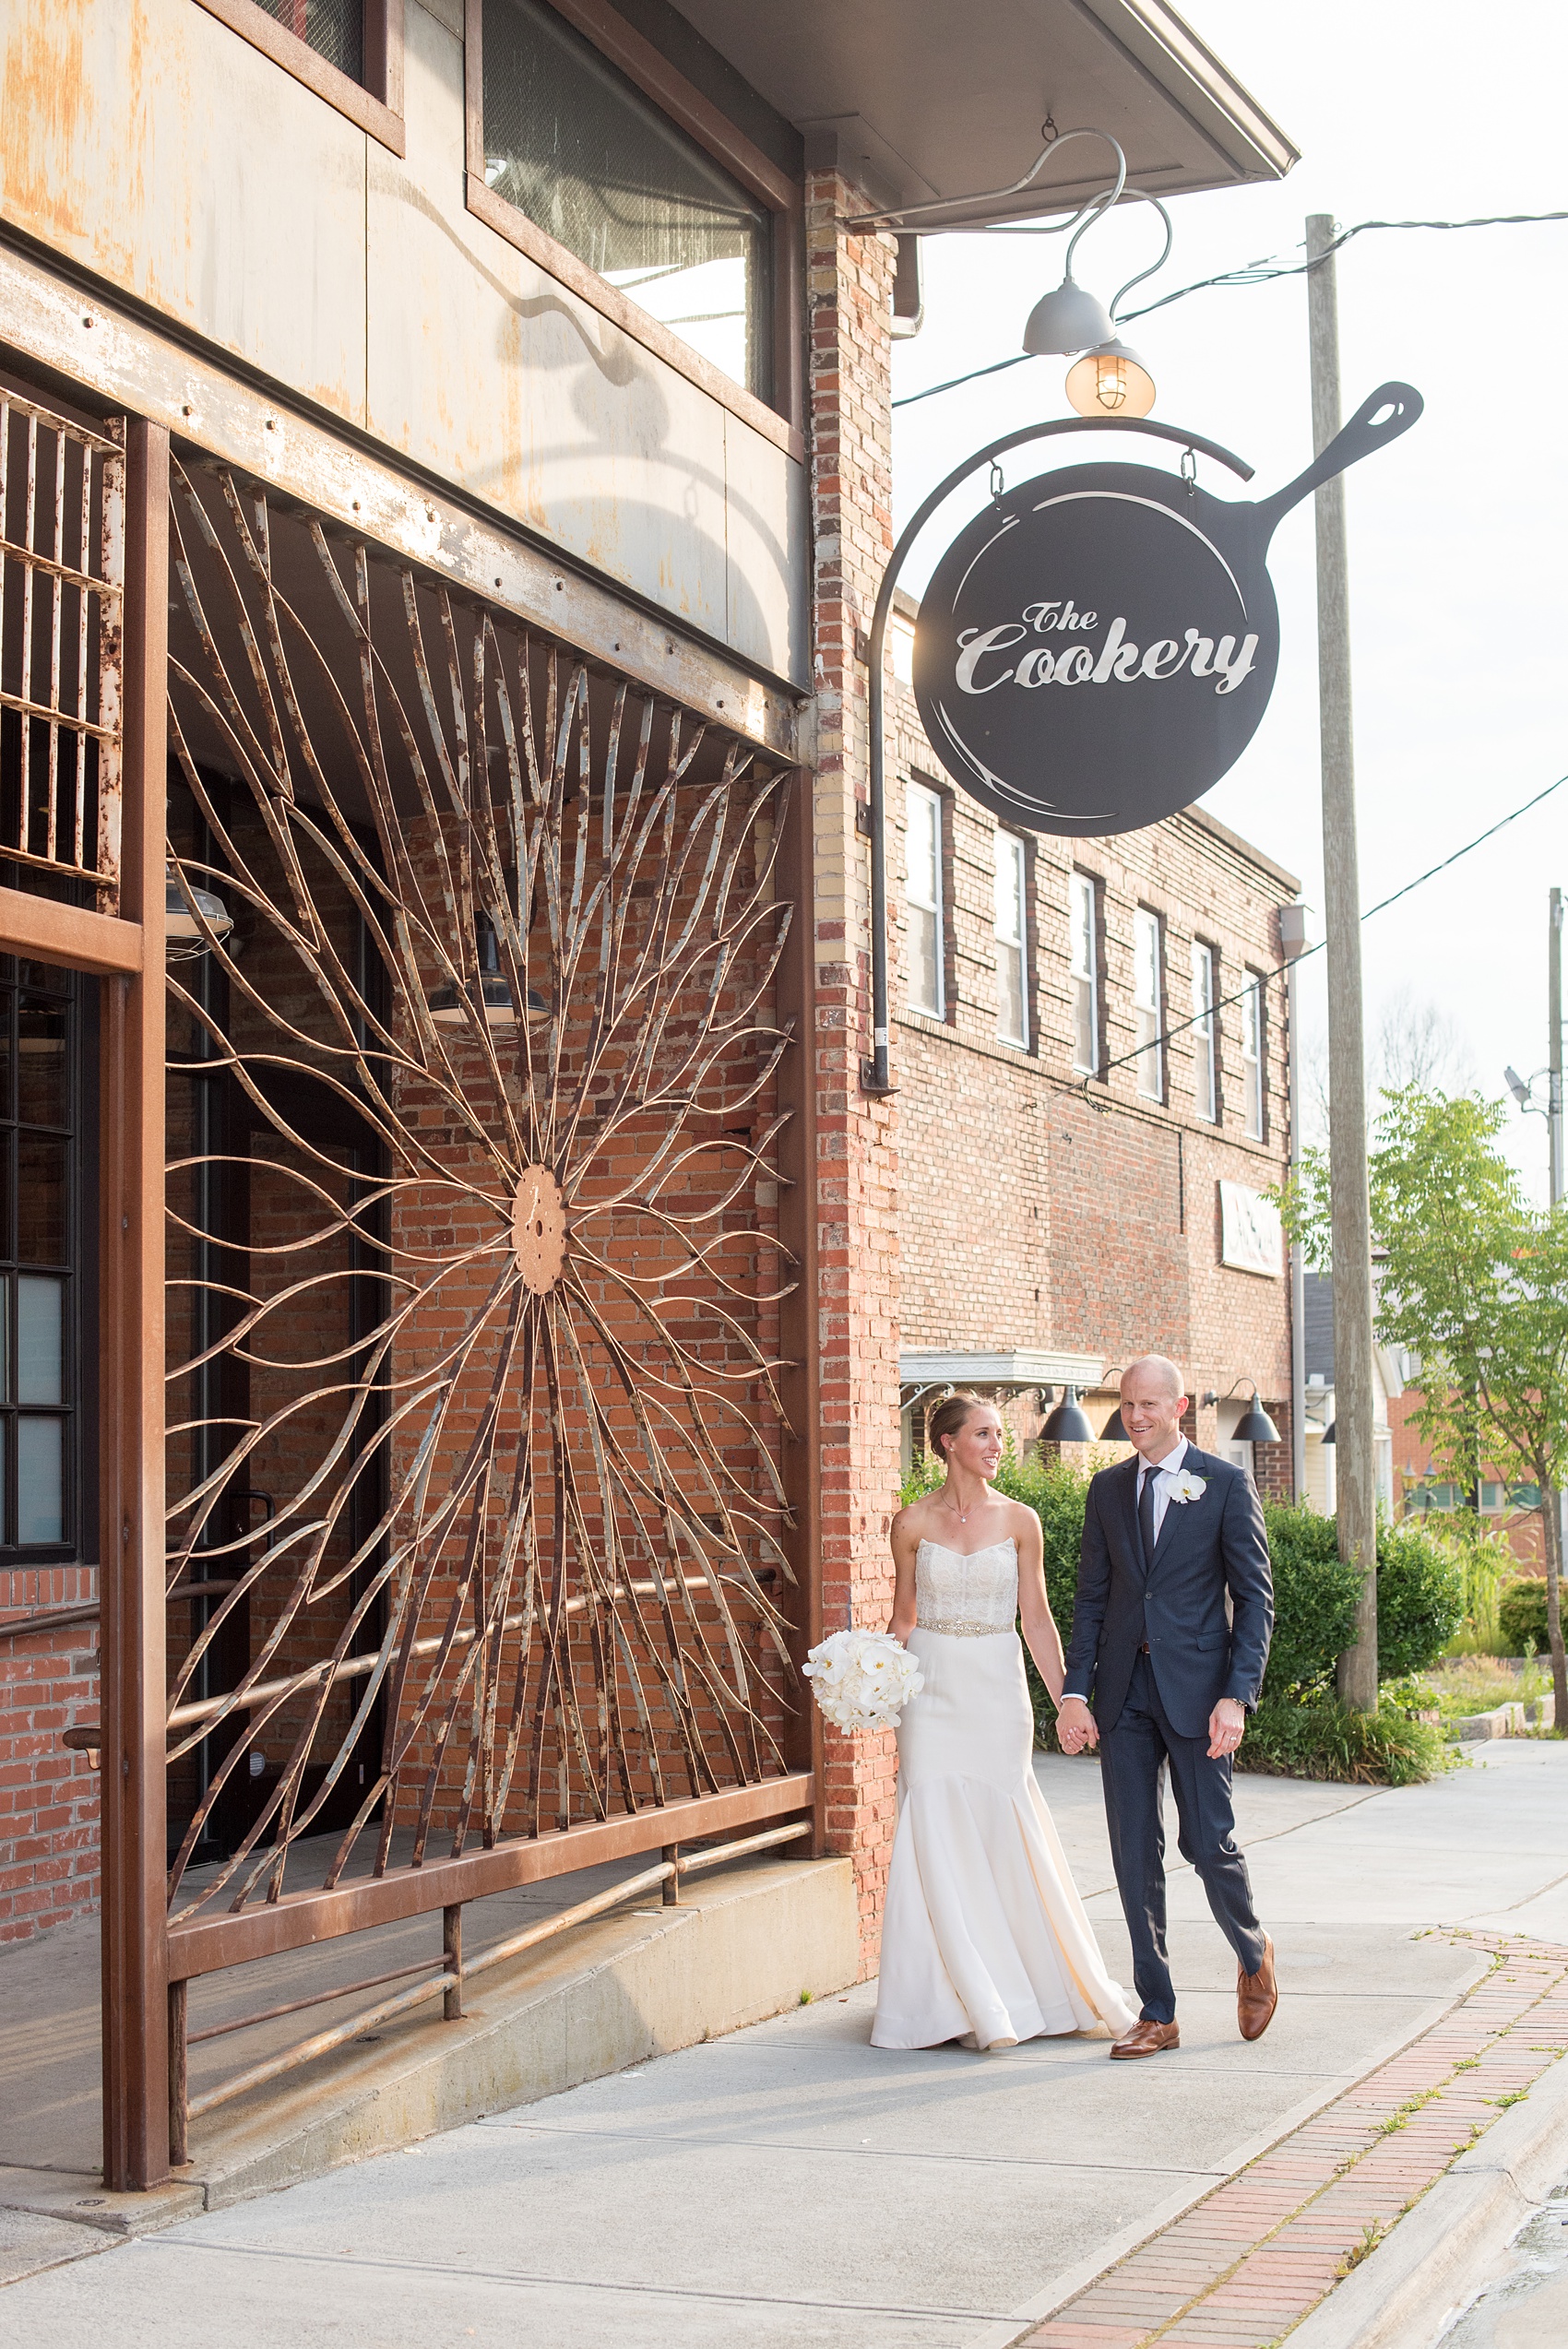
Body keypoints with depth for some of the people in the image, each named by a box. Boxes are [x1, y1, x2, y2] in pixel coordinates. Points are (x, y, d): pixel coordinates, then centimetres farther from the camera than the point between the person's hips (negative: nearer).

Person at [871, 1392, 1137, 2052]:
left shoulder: (1019, 1521, 1)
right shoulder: (913, 1522, 1)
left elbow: (1037, 1619, 4)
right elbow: (904, 1616, 9)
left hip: (998, 1690, 0)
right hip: (933, 1691, 0)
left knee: (1003, 1835, 1)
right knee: (939, 1838, -4)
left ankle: (1039, 1985, 18)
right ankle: (975, 2003, 6)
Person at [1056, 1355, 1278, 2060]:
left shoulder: (1226, 1485, -2)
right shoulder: (1107, 1489, 10)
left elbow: (1255, 1598, -4)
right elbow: (1091, 1598, 11)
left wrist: (1236, 1696, -13)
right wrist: (1075, 1691, 2)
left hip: (1196, 1688, -4)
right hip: (1124, 1694, 4)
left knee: (1207, 1842, -3)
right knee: (1135, 1854, 4)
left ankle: (1253, 1953, 28)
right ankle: (1156, 2014, 12)